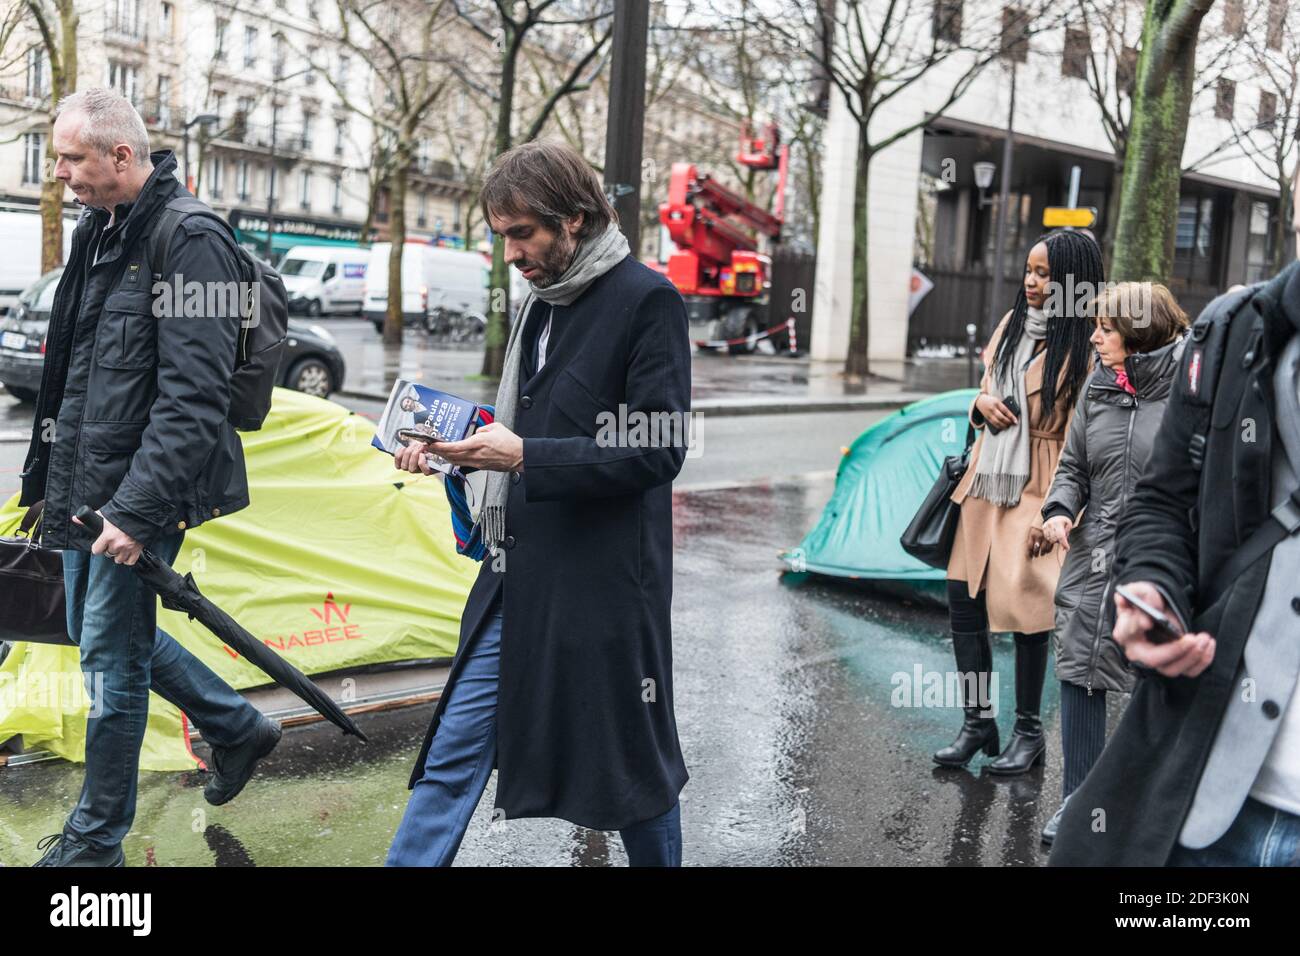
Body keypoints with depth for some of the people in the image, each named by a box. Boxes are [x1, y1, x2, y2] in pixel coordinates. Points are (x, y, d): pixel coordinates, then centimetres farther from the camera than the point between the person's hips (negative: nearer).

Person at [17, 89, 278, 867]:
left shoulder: (190, 243, -17)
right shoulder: (101, 234, 12)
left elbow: (193, 396, -23)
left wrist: (138, 509, -25)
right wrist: (49, 475, 18)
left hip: (138, 491, -9)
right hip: (85, 488, 9)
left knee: (112, 656, 0)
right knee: (104, 631, 19)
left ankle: (95, 842, 17)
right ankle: (239, 727, 36)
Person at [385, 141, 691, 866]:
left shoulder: (648, 300, -11)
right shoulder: (543, 302, 13)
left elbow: (658, 451, -17)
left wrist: (525, 456, -23)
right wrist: (453, 446, 6)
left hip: (601, 582, -7)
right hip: (516, 576, 7)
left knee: (632, 763, 10)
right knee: (452, 753, 7)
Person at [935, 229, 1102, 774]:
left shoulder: (1083, 348, -9)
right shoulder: (1012, 324, 11)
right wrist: (982, 402, -1)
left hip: (1035, 492, -6)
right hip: (985, 484, 6)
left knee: (1023, 607, -2)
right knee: (963, 600, 4)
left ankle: (1028, 731, 16)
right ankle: (978, 721, 18)